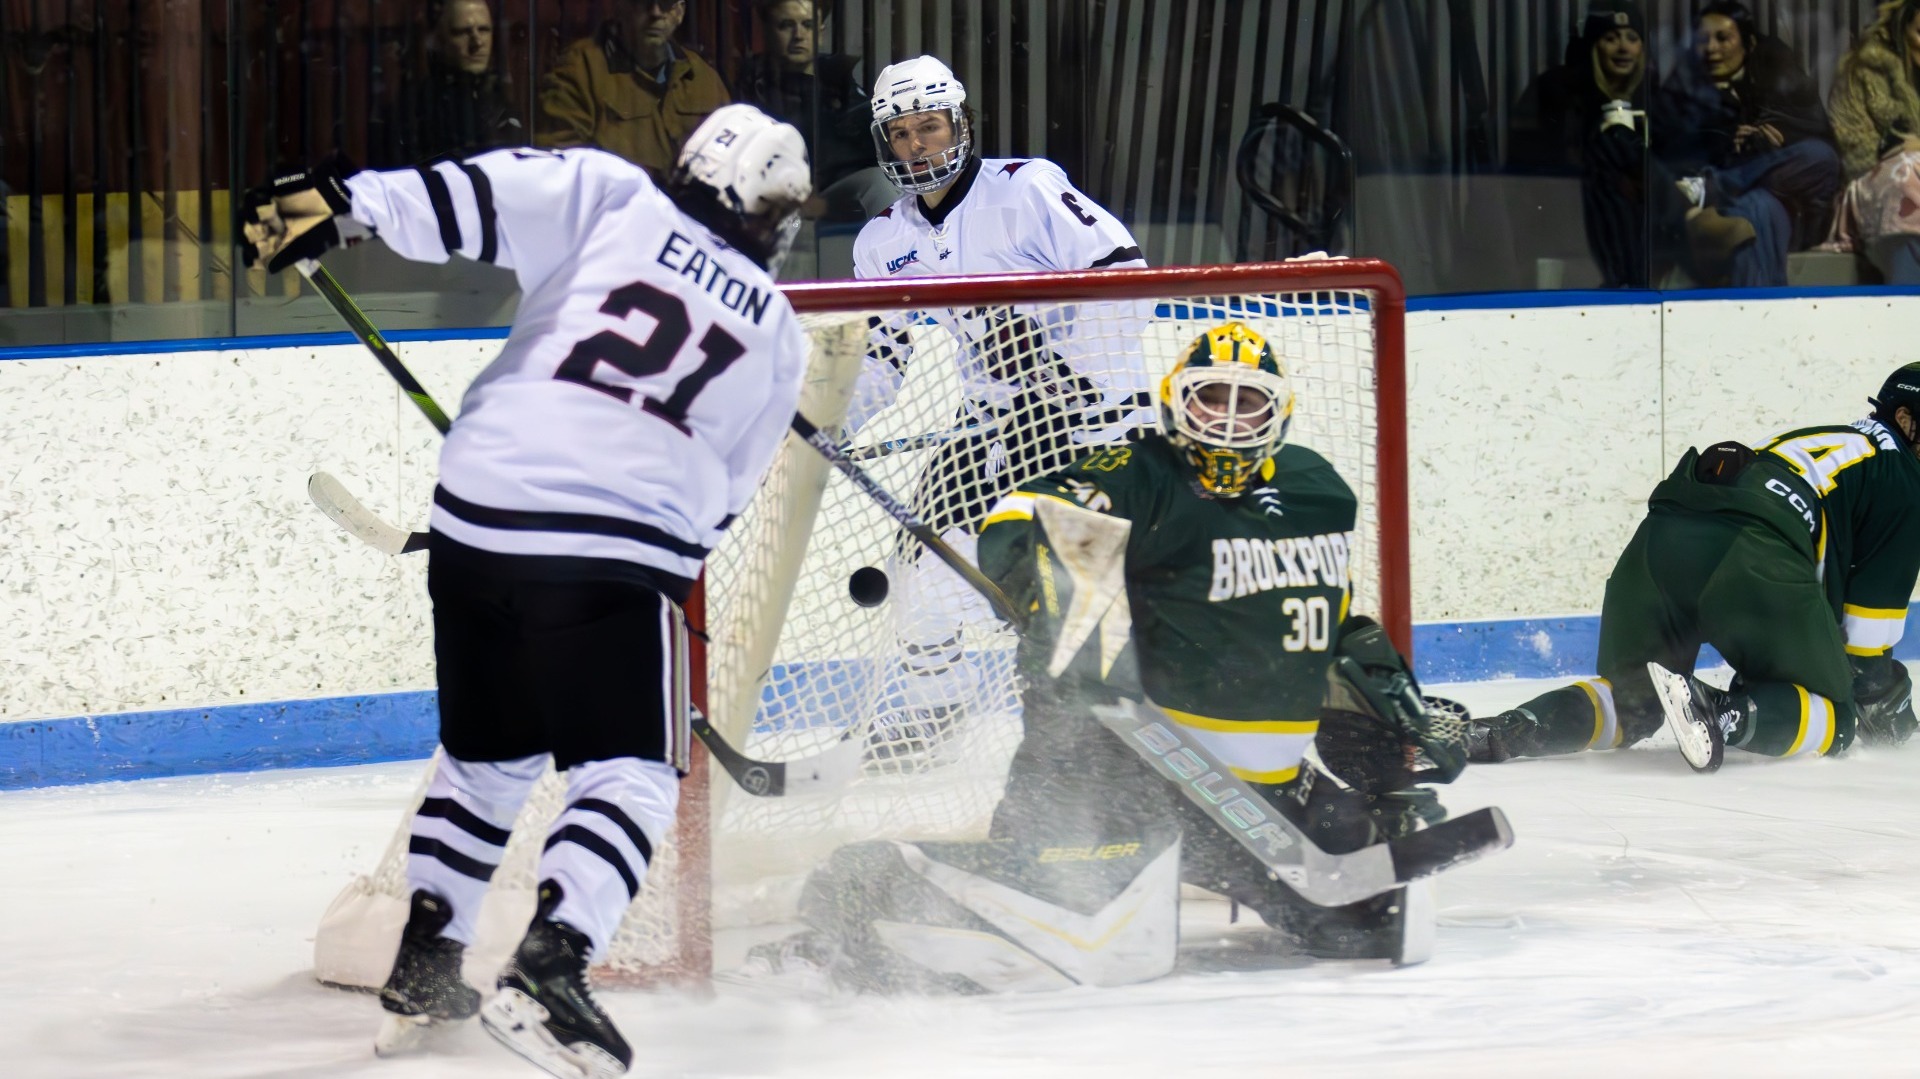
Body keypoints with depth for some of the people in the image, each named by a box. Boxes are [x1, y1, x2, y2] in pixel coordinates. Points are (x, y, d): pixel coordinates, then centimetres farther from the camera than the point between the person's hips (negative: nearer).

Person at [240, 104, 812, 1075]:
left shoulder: (612, 202, 10)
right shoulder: (776, 333, 14)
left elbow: (481, 195, -6)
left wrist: (346, 204, -6)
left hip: (478, 517, 3)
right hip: (615, 556, -3)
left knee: (487, 757, 22)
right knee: (630, 775, 2)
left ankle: (422, 962, 25)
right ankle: (546, 965, -20)